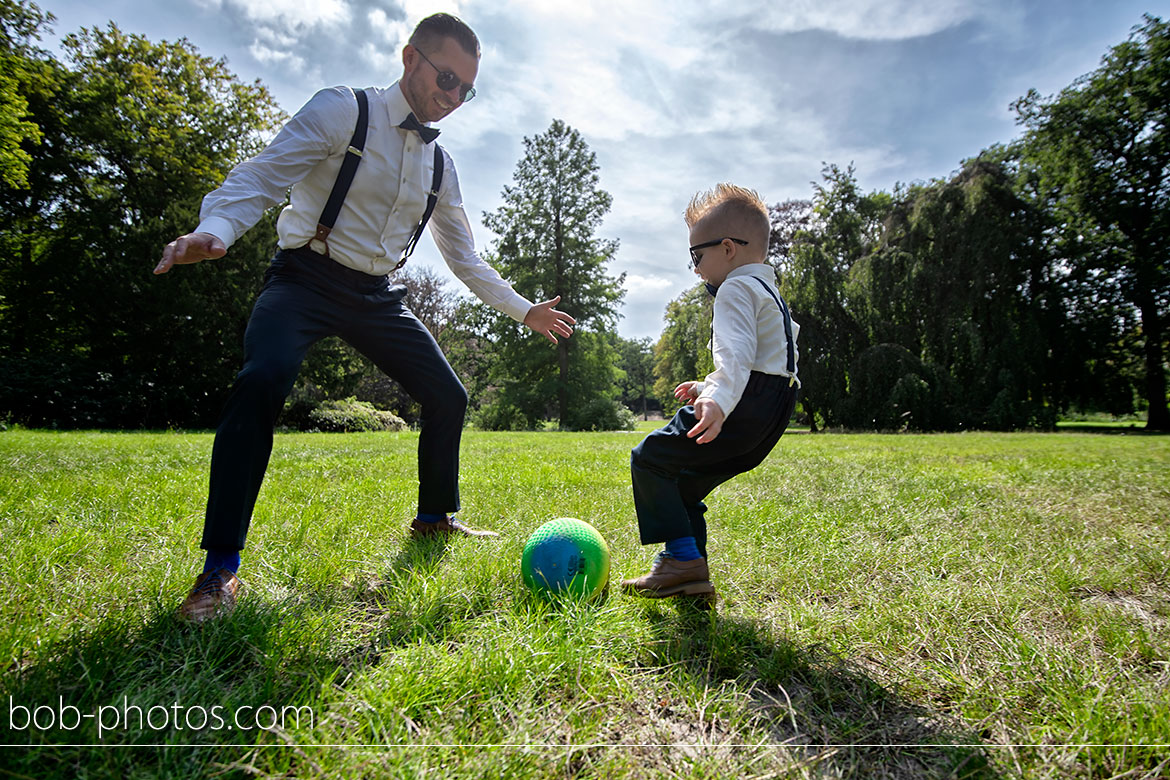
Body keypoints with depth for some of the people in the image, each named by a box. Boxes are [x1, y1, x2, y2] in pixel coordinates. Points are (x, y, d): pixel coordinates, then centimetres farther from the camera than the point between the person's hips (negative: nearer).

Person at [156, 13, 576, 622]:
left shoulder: (439, 165, 13)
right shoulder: (342, 110, -3)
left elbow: (463, 257, 18)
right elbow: (262, 175, -15)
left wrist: (523, 310, 16)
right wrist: (215, 229, -36)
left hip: (376, 295, 6)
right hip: (309, 276, -5)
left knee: (448, 396, 0)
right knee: (262, 380, -31)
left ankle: (433, 518, 23)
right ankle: (220, 569, -20)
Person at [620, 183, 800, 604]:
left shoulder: (736, 289, -6)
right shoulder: (770, 293, 28)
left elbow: (736, 352, -26)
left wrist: (719, 399, -42)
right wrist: (706, 386, 38)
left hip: (746, 408, -11)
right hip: (772, 414, 11)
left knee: (651, 458, -9)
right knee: (684, 483, 16)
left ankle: (682, 558, -11)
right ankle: (693, 576, 17)